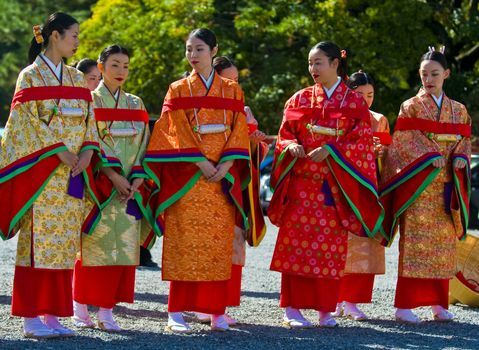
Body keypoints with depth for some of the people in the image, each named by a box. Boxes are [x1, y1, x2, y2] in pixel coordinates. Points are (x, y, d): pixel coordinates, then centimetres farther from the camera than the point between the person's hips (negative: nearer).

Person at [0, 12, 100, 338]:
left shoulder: (76, 79, 16)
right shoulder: (30, 76, -3)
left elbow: (89, 119, 14)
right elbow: (28, 122, -11)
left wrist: (87, 151, -3)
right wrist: (59, 151, -17)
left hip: (71, 174, 6)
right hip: (41, 170, -6)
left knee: (64, 243, 4)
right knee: (38, 240, -8)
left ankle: (52, 314, 8)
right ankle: (31, 317, -6)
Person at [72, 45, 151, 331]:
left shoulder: (135, 104, 16)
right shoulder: (90, 101, 2)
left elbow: (143, 144, 10)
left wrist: (137, 179, -6)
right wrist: (113, 175, -18)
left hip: (129, 187, 4)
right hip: (98, 184, -4)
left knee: (124, 247, -2)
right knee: (96, 242, -7)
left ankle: (107, 311, 0)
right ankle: (81, 307, 2)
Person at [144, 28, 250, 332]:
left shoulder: (232, 90, 12)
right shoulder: (179, 89, 7)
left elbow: (239, 130, 5)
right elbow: (178, 132, -3)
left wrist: (225, 165, -10)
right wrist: (202, 164, -14)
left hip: (224, 175, 2)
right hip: (187, 175, -2)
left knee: (219, 242, 0)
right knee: (185, 241, -7)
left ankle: (217, 310, 5)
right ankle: (176, 312, -7)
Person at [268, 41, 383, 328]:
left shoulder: (354, 102, 7)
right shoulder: (300, 99, 11)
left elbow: (362, 141, -2)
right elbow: (284, 135, 9)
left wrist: (330, 150, -15)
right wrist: (291, 146, -13)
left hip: (336, 184, 0)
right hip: (302, 182, 0)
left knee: (332, 246, -1)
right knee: (297, 242, -7)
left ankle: (326, 310, 6)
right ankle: (292, 309, -5)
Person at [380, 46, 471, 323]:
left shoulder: (458, 110, 15)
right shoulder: (411, 107, 3)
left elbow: (464, 141, 12)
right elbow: (405, 144, -6)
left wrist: (460, 159, -10)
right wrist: (431, 158, -19)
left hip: (446, 186, 4)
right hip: (417, 184, -4)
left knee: (443, 244, 5)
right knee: (415, 241, -9)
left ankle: (438, 303, 11)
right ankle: (404, 306, -10)